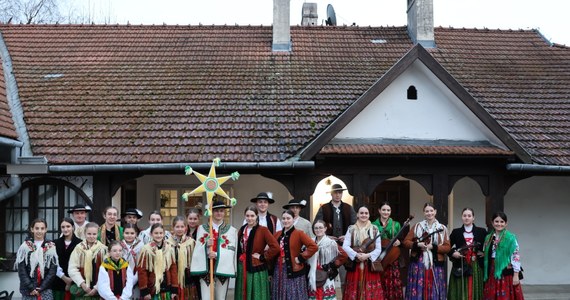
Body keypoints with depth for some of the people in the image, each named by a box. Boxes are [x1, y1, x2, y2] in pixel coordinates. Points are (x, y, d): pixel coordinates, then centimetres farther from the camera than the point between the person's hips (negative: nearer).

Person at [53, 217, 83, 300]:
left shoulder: (79, 243, -1)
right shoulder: (56, 243, 8)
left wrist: (71, 279, -10)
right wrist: (64, 277, -6)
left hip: (74, 281, -2)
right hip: (59, 282, 2)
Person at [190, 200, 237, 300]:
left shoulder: (231, 230, 5)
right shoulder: (202, 228, 8)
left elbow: (231, 251, -4)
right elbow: (198, 249, 1)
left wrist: (216, 254, -18)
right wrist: (207, 245, -19)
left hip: (222, 268, 0)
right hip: (206, 269, 0)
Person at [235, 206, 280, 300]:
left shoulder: (263, 230, -9)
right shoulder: (241, 230, 9)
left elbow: (275, 247, -17)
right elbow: (238, 249, 15)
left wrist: (262, 257, -13)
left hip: (257, 269, -5)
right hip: (242, 269, 5)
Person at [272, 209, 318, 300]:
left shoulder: (299, 233, -7)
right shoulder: (277, 234, 8)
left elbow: (314, 246, -17)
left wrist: (301, 258, -16)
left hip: (294, 271, -5)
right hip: (279, 271, 5)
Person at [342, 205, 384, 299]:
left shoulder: (375, 229, 6)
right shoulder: (351, 229, 5)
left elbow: (378, 249, 3)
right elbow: (345, 246, -4)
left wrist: (368, 255, -14)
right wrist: (356, 255, -18)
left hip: (370, 266, 0)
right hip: (355, 266, 0)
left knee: (371, 292, -1)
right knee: (354, 292, 0)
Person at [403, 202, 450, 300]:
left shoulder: (442, 228, 6)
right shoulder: (417, 226, 7)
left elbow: (447, 248, 1)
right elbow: (406, 242, 6)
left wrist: (433, 247, -12)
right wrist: (417, 244, -11)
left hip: (435, 265, 0)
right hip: (418, 264, 0)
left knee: (434, 292, 1)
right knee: (418, 291, -2)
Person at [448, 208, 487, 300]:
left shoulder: (481, 231, 6)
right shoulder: (456, 232, 6)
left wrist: (484, 253, -4)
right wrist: (453, 253, -7)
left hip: (476, 267, 0)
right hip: (460, 267, 0)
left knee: (475, 292, 1)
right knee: (460, 293, -1)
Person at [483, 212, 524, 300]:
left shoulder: (510, 238, -6)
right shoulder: (488, 238, 11)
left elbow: (516, 256, -9)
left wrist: (516, 275, -12)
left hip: (506, 273, -5)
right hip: (492, 273, 5)